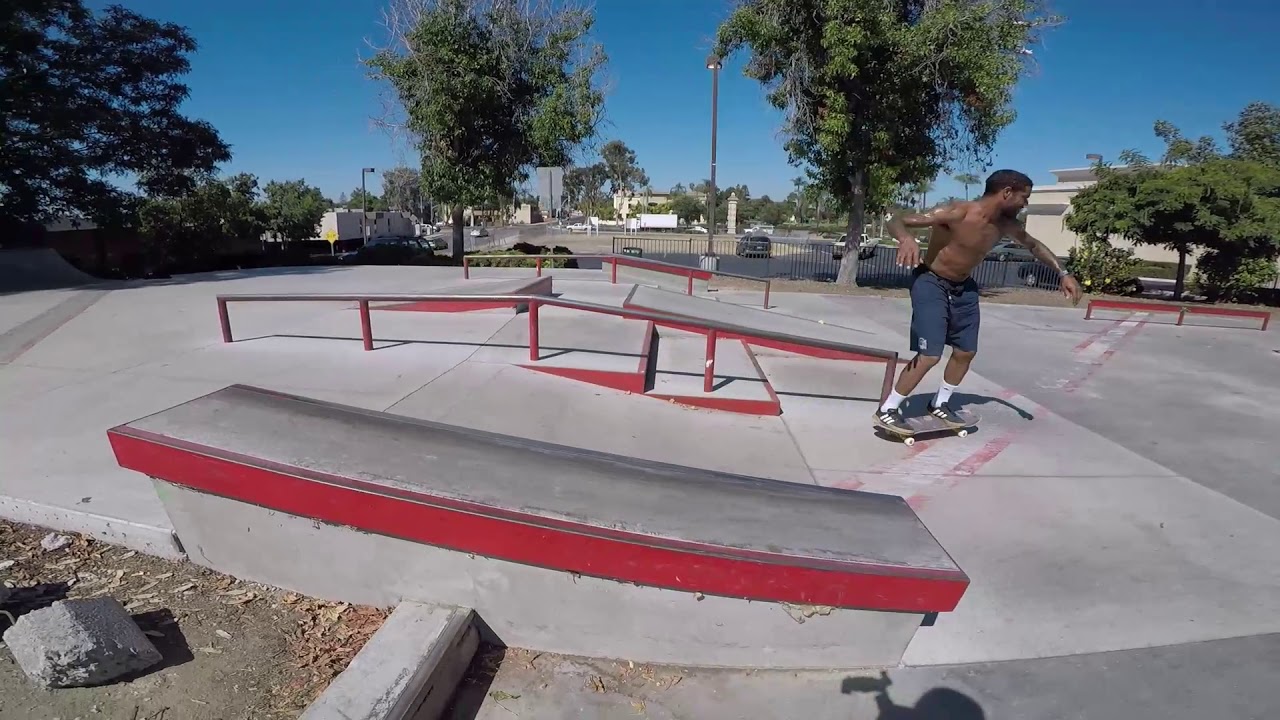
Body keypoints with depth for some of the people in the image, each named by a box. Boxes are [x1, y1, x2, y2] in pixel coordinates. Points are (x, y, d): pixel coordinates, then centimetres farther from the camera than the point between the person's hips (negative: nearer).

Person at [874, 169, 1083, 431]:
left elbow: (1034, 245, 19)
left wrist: (1063, 274, 12)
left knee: (966, 351, 13)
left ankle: (940, 404, 33)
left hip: (963, 288, 8)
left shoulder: (1005, 224, -3)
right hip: (931, 283, -8)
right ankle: (886, 409, -3)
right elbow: (897, 220, -31)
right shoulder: (957, 212, -25)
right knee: (930, 355, -17)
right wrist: (906, 238, -54)